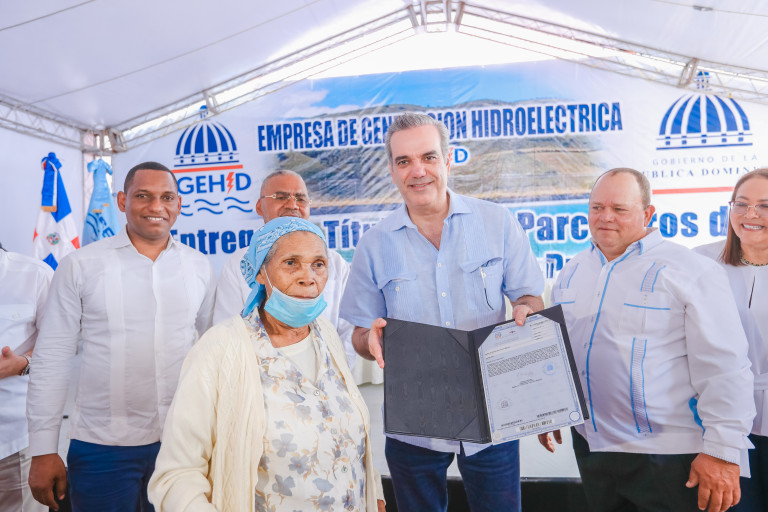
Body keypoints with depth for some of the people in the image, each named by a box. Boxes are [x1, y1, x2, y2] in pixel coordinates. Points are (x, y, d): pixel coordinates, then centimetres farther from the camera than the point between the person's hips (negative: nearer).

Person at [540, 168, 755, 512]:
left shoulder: (689, 271, -13)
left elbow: (724, 370, -15)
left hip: (667, 457, -5)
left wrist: (723, 451, -16)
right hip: (590, 444, 6)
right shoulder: (572, 272, 6)